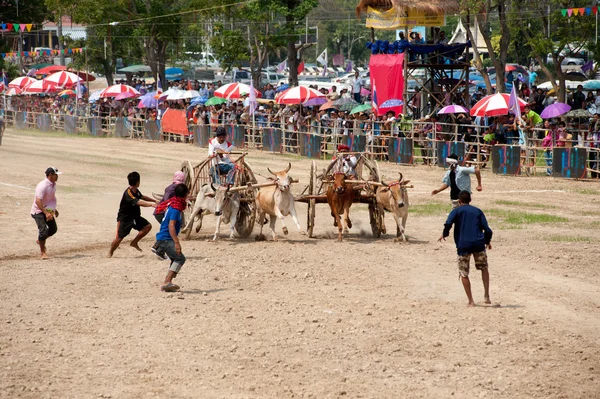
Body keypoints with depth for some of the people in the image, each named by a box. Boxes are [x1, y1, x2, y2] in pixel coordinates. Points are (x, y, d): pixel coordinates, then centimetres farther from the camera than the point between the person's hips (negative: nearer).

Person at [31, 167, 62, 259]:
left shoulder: (53, 184, 3)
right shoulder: (42, 186, -26)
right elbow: (38, 201, -32)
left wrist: (54, 209, 19)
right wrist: (46, 213, -37)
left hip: (48, 210, 9)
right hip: (38, 211, -9)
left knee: (53, 229, 12)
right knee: (43, 230, -17)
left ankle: (40, 241, 37)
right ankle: (43, 252, -6)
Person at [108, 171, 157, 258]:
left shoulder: (136, 191, 0)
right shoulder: (128, 194, -29)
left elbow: (142, 197, 24)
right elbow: (139, 202, -44)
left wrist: (154, 200, 30)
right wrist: (151, 204, -55)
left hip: (135, 217, 8)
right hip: (125, 219, -8)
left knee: (148, 226, -10)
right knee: (119, 238, -6)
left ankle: (134, 242, 4)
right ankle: (110, 252, 20)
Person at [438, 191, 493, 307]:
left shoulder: (456, 211, 7)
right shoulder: (478, 211, 14)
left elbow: (448, 224, -12)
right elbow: (487, 229, 7)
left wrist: (444, 234, 7)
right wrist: (487, 242, 24)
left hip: (463, 245, -2)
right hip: (478, 244, 2)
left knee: (464, 274, 7)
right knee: (484, 268, 22)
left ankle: (471, 301, 2)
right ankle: (486, 296, 12)